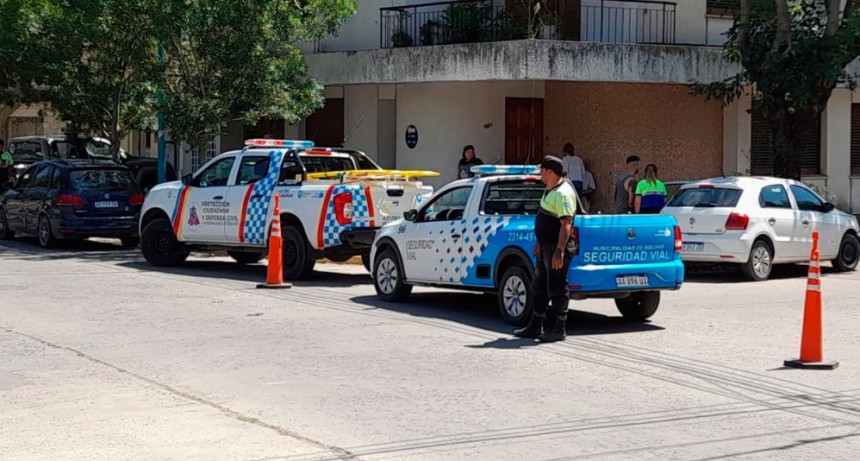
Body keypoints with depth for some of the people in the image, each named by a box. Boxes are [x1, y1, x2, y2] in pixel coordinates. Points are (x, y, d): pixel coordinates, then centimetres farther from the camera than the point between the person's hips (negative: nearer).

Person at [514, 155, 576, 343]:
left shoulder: (563, 193, -18)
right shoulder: (550, 190, 14)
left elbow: (566, 224, -24)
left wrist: (559, 251, -28)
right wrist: (540, 243, 23)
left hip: (557, 248, -11)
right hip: (546, 247, 11)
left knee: (557, 289, -3)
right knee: (539, 287, 15)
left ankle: (558, 329, 4)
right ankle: (535, 327, 23)